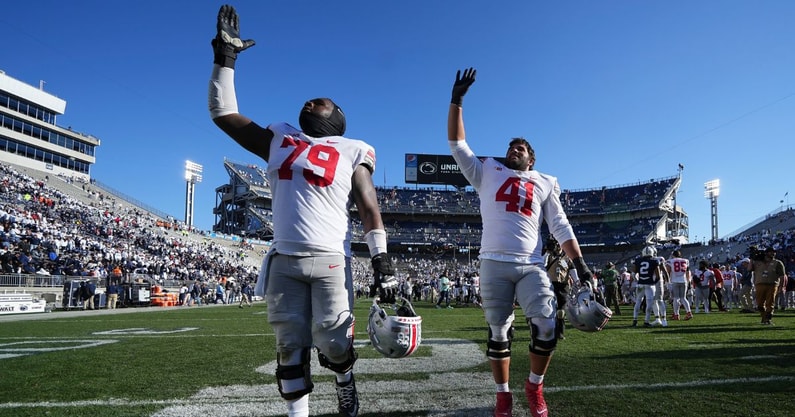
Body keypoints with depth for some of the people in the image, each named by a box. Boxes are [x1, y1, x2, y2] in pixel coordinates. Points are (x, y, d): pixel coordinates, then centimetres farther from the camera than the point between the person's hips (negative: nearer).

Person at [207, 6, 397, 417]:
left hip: (330, 260, -3)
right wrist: (225, 56, 14)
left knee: (333, 344, -3)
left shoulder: (351, 153, 6)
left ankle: (344, 376, 31)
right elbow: (223, 113, 18)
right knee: (290, 348, 5)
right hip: (284, 261, 3)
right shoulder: (280, 140, 15)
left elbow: (369, 210, 3)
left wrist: (381, 260, -6)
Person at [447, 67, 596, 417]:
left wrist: (580, 265, 5)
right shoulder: (488, 173, 16)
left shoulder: (544, 184, 19)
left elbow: (561, 228, 15)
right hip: (494, 264, 0)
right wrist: (457, 100, 6)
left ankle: (534, 386, 14)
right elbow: (457, 143, 11)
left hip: (531, 266, 1)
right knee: (498, 333, 5)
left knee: (547, 328, -11)